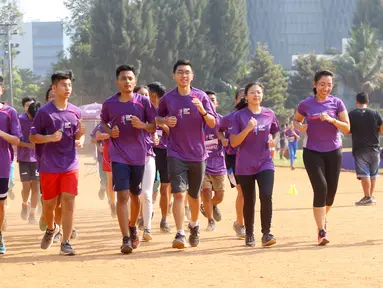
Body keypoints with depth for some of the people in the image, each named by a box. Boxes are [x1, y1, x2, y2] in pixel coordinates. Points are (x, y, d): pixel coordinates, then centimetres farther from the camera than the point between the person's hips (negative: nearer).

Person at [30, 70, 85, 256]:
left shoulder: (75, 112, 6)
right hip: (49, 166, -2)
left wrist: (80, 133, -7)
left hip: (70, 165, 2)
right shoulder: (44, 112, -6)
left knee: (68, 202, -8)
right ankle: (51, 229, 39)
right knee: (49, 204, 8)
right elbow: (32, 137, -3)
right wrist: (51, 137, -20)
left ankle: (65, 243, -5)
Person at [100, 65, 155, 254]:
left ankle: (132, 226, 41)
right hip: (119, 156, -1)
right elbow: (103, 122, 15)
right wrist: (110, 131, -6)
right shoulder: (109, 103, -1)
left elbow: (153, 127, 3)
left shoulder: (143, 102, -2)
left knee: (134, 195, 15)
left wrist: (142, 125, -18)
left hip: (138, 155, 1)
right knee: (122, 196, -12)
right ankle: (126, 239, -14)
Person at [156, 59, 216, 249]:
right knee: (179, 193, -14)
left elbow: (212, 123, -2)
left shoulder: (201, 97, 0)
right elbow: (157, 118, 15)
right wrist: (166, 121, -8)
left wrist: (203, 111, -22)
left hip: (198, 154, 1)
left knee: (194, 195, 14)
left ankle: (194, 225, 38)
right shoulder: (167, 98, 1)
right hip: (176, 154, -1)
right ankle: (180, 234, -17)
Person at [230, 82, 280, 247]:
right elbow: (234, 142, -7)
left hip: (265, 163, 1)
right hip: (245, 166, -1)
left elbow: (276, 132, 20)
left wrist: (274, 141, -3)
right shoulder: (239, 116, -4)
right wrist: (247, 129, -21)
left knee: (266, 196, -16)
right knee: (249, 201, 5)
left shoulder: (269, 114, 4)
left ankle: (266, 234, -10)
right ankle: (249, 235, 21)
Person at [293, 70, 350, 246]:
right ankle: (321, 231, -13)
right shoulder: (306, 104, -3)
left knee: (331, 191, 7)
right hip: (312, 152, -2)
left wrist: (332, 120, -20)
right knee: (321, 188, -16)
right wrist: (300, 127, -8)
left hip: (333, 152, 2)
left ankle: (322, 218, 38)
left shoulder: (337, 103, -1)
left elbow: (347, 128, -3)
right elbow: (296, 120, 15)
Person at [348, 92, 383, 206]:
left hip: (359, 148, -2)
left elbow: (347, 131, -2)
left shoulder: (352, 115, -5)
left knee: (364, 173, -4)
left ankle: (367, 197, -9)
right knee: (373, 173, 13)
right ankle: (371, 196, 18)